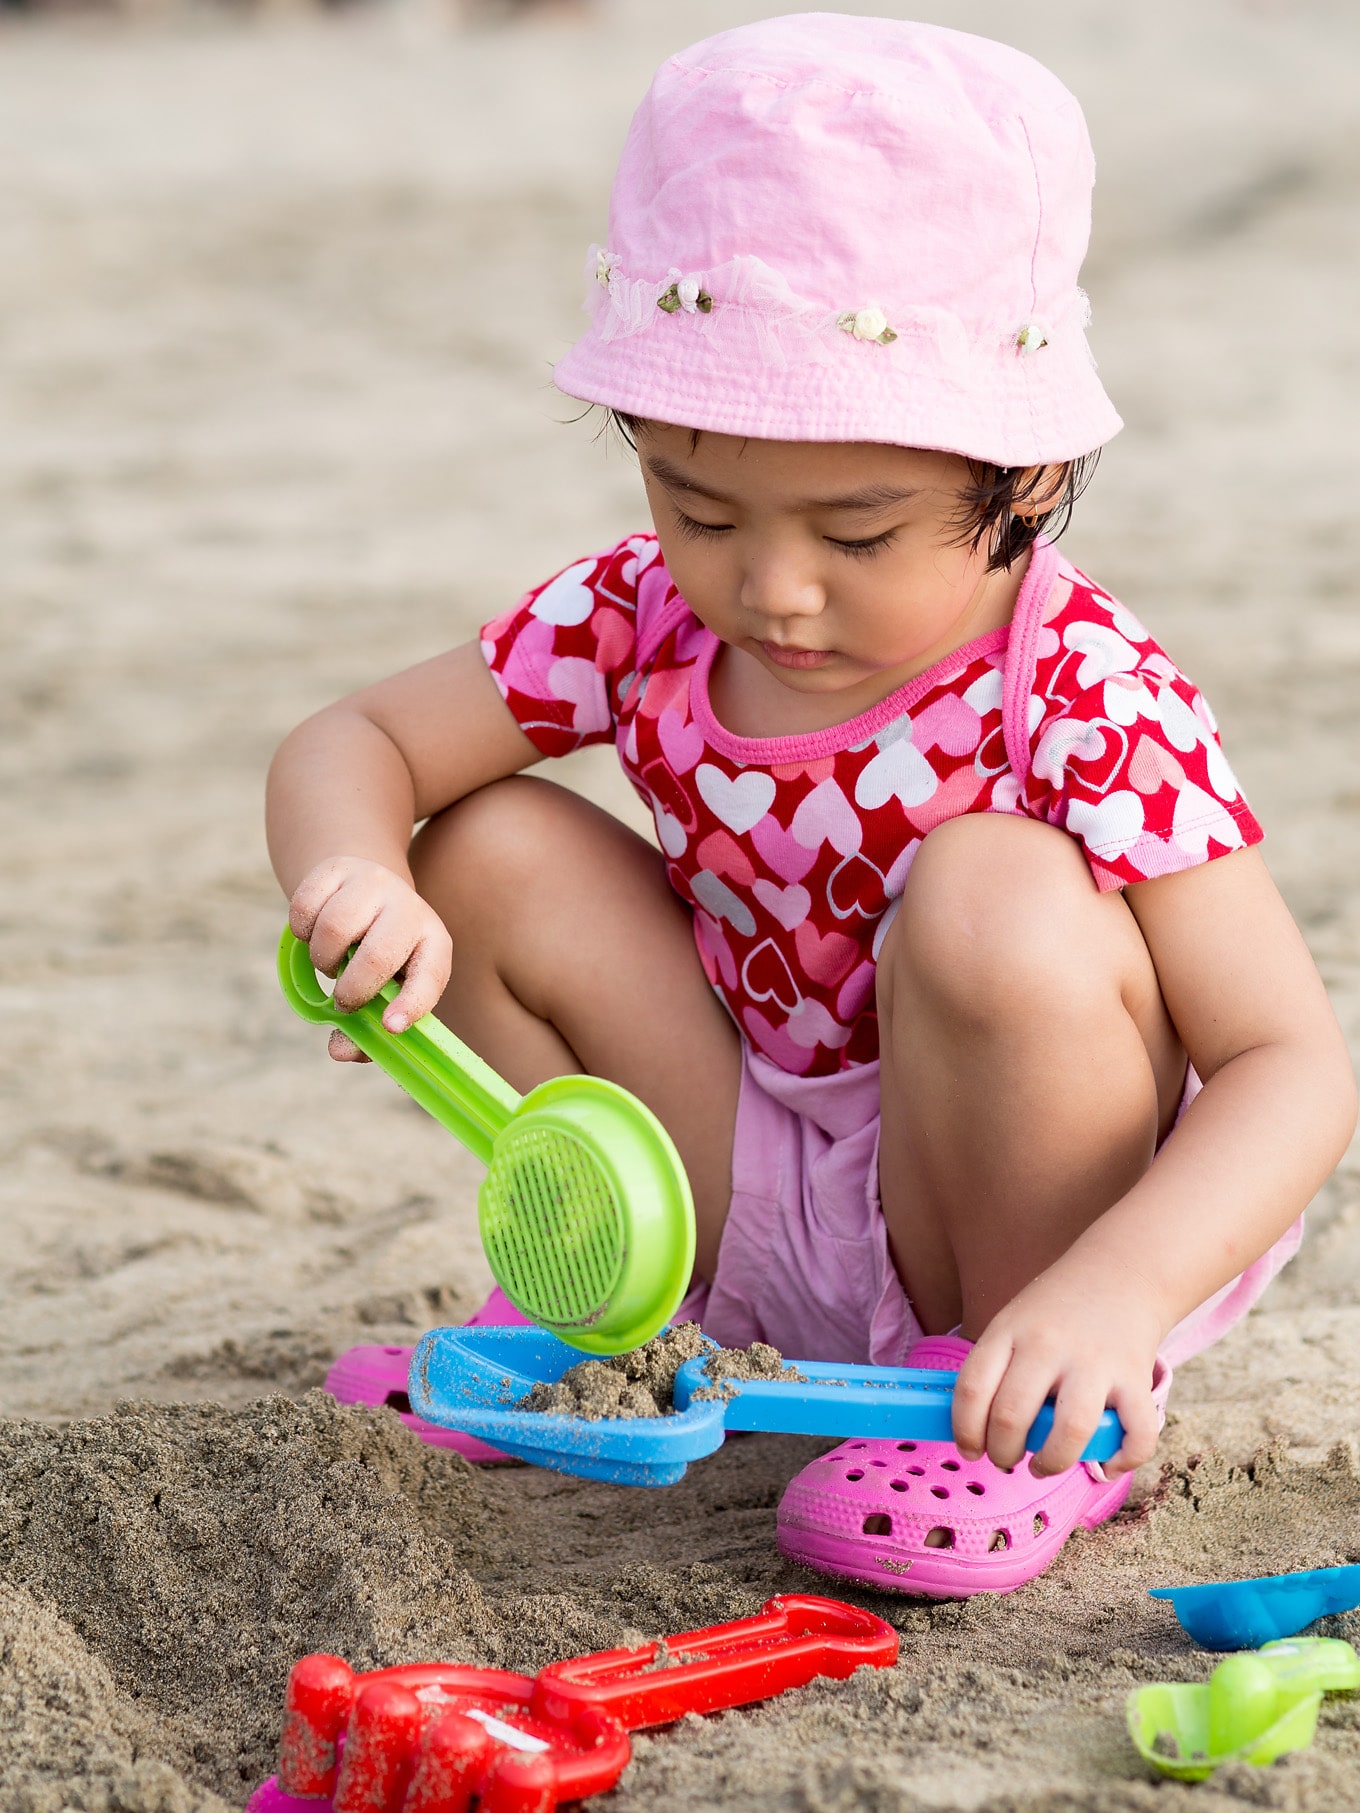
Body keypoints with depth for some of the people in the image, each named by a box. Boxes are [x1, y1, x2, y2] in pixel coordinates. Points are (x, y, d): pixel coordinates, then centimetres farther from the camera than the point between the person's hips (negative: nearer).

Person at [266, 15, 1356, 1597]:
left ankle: (1045, 1423, -13)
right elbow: (352, 746, -2)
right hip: (762, 1213, 5)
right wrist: (350, 875, -27)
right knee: (491, 851, -8)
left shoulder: (1089, 702, -25)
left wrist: (1114, 1294, -44)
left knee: (996, 901, -34)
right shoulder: (645, 618, -9)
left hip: (1028, 1227, -5)